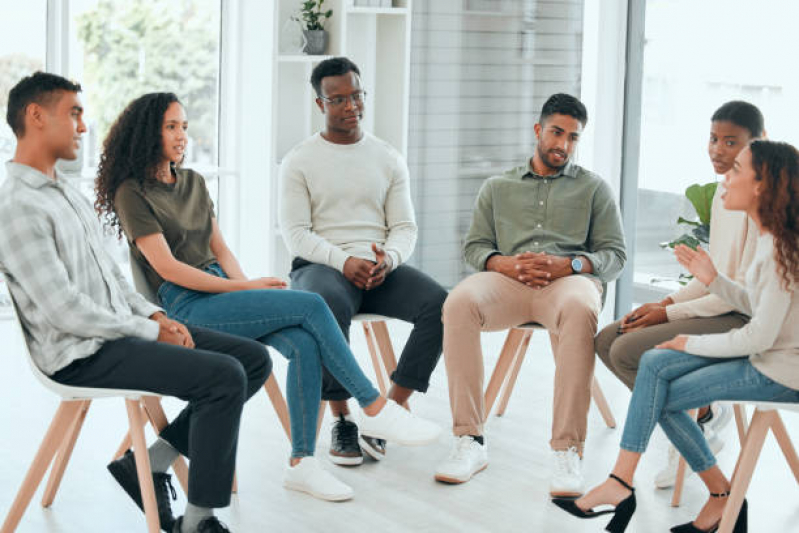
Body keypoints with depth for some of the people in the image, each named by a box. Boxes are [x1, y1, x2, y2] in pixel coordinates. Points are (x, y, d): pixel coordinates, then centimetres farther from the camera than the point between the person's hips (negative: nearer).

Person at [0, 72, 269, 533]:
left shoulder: (67, 191, 16)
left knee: (254, 359, 2)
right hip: (84, 355, -10)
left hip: (122, 330, 10)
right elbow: (66, 312, -20)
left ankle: (148, 462, 6)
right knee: (224, 376, -24)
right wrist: (152, 332, -13)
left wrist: (154, 314, 3)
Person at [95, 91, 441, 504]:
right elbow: (167, 268, -11)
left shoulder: (193, 182, 19)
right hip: (186, 305, -7)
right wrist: (244, 288, -13)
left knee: (304, 344, -22)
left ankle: (301, 463, -18)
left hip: (222, 289, 7)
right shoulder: (132, 193, -4)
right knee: (312, 306, -21)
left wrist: (247, 284, -3)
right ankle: (375, 409, -12)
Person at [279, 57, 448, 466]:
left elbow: (405, 228, 10)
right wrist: (344, 262, -21)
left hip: (380, 267, 3)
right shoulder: (299, 161, 6)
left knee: (439, 304, -26)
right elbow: (295, 233, -3)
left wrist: (388, 259, -14)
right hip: (320, 266, -3)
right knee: (329, 307, -39)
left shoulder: (388, 158, 15)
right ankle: (342, 421, -24)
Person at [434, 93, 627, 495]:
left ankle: (567, 450, -40)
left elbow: (615, 255, 13)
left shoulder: (594, 188, 23)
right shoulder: (497, 187, 27)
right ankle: (469, 441, -32)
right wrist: (504, 264, -6)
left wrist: (569, 265, -8)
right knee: (459, 303, -33)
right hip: (507, 280, 2)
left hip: (570, 280, -2)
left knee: (579, 311, -40)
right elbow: (474, 246, 18)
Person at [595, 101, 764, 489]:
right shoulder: (723, 191, 11)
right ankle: (705, 411, 8)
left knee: (628, 350, -20)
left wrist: (670, 314, -15)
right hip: (713, 307, 10)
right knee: (605, 340, 4)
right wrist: (666, 303, 3)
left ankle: (700, 421, 1)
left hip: (741, 320, -10)